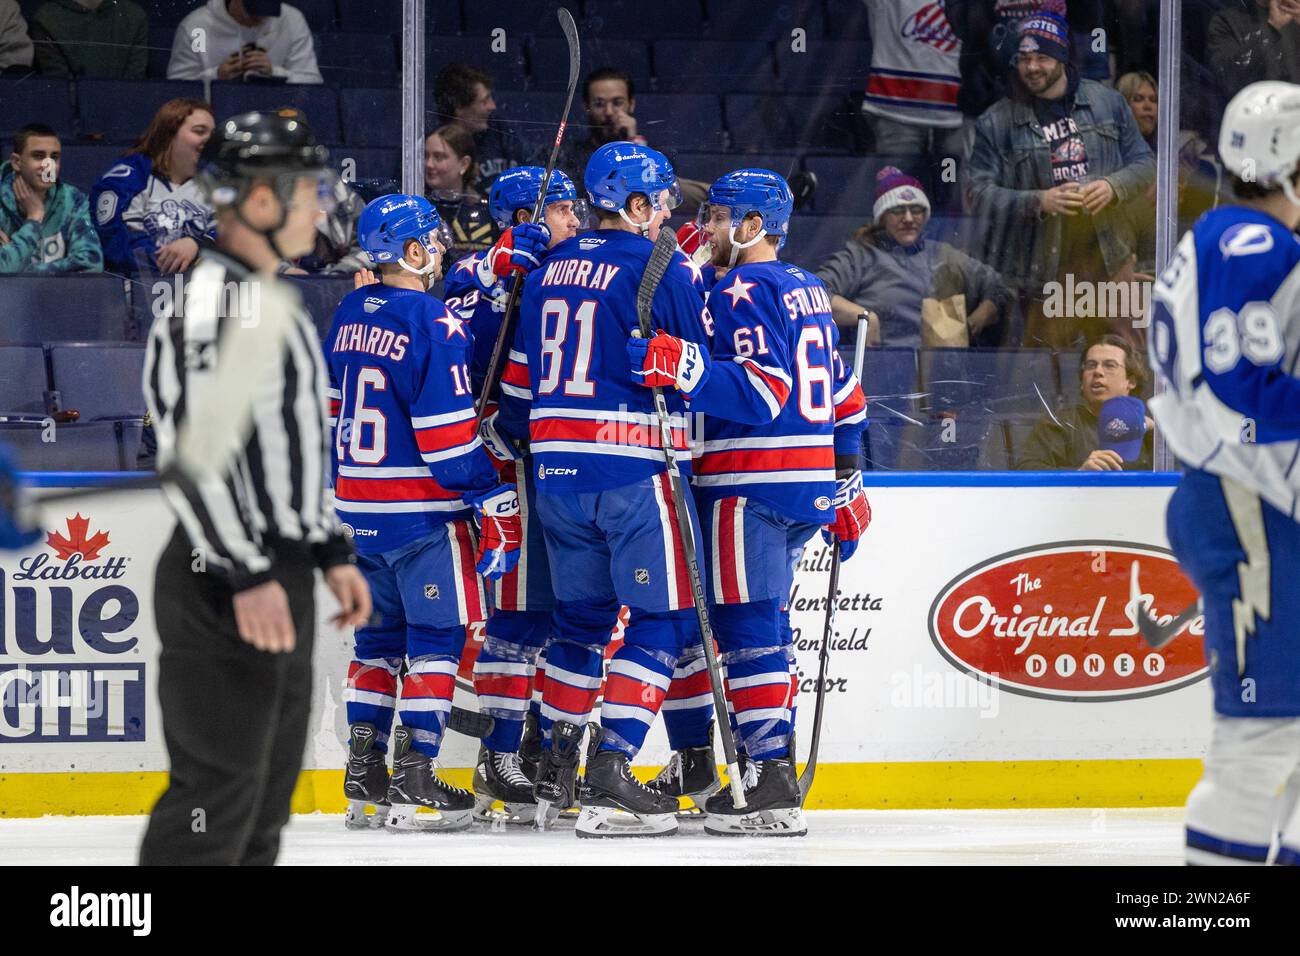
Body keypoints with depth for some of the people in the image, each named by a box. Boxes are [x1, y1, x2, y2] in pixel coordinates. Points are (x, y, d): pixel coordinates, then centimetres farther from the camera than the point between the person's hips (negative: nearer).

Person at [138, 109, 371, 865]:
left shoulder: (275, 302, 17)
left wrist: (333, 554, 22)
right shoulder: (209, 300, -17)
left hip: (280, 578, 10)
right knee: (218, 799, -11)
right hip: (224, 595, -10)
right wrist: (246, 577, -26)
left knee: (268, 795, 15)